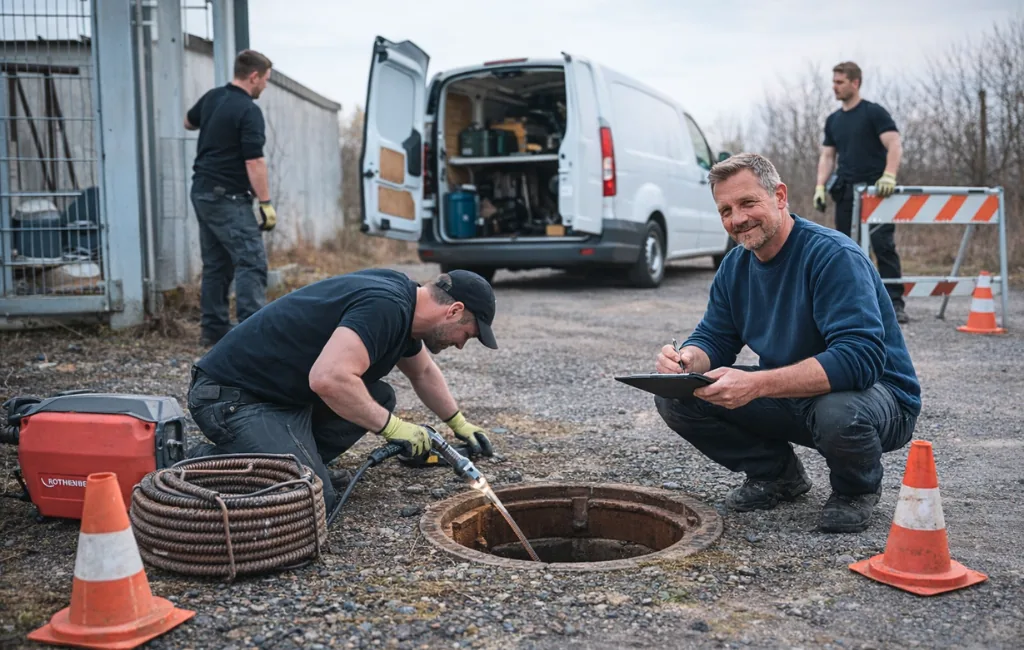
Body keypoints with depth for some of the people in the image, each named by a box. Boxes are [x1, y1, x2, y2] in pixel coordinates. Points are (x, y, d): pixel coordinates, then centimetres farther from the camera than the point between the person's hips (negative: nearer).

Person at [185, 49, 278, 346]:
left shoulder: (212, 98, 9)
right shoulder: (249, 111, -16)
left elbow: (189, 122, 29)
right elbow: (254, 162, -21)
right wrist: (266, 203, -18)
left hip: (202, 192, 9)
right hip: (228, 198, -9)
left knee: (216, 264, 13)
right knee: (251, 263, -11)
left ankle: (213, 329, 16)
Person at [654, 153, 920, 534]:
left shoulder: (834, 256, -24)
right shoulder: (735, 266, 0)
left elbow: (860, 358, -35)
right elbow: (714, 338, 4)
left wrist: (757, 384, -43)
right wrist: (687, 360, -22)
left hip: (876, 392, -6)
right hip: (790, 397, 6)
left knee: (838, 412, -42)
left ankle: (857, 490, -5)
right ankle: (777, 474, 11)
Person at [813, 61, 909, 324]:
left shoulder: (874, 113, -5)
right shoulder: (833, 120, 14)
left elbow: (894, 145, -14)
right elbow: (827, 155, 14)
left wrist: (889, 176, -29)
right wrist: (820, 186, 0)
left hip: (876, 191, -6)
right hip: (846, 193, 6)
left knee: (883, 245, -11)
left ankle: (895, 304, -9)